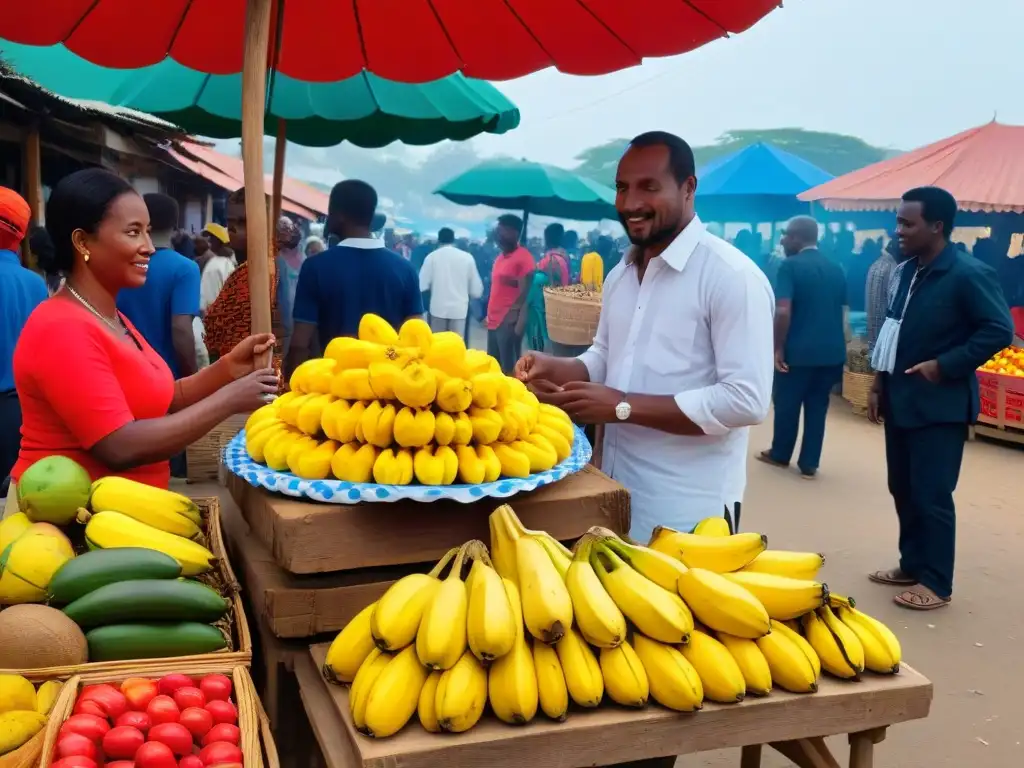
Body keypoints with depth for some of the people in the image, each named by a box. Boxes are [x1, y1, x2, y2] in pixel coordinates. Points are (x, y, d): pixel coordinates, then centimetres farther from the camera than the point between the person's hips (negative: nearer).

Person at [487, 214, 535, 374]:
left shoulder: (523, 257, -10)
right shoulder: (500, 257, 17)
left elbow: (525, 291, -15)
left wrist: (514, 314, -22)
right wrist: (490, 315, 16)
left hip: (509, 322, -9)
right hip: (494, 321, 9)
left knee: (509, 368, -5)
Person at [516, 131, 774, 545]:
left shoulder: (733, 276, -16)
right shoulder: (620, 275, 10)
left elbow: (746, 400, -22)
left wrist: (624, 406, -22)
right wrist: (554, 369, -2)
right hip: (616, 490, 8)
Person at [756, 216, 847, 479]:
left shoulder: (791, 265, -9)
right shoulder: (836, 269, 9)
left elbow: (783, 312, -19)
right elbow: (842, 311, 16)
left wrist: (778, 347, -11)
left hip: (798, 349, -5)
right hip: (831, 351, 5)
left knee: (787, 404, 11)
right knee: (817, 407, 10)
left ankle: (780, 454, 25)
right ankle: (809, 463, 13)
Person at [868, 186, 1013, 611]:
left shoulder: (969, 274, -15)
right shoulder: (906, 271, 8)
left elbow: (999, 330, -18)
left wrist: (945, 366, -19)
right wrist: (880, 384, 13)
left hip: (938, 405, -8)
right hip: (901, 400, 8)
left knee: (932, 496, -1)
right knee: (903, 490, 15)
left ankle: (936, 584, 12)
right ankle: (912, 566, 30)